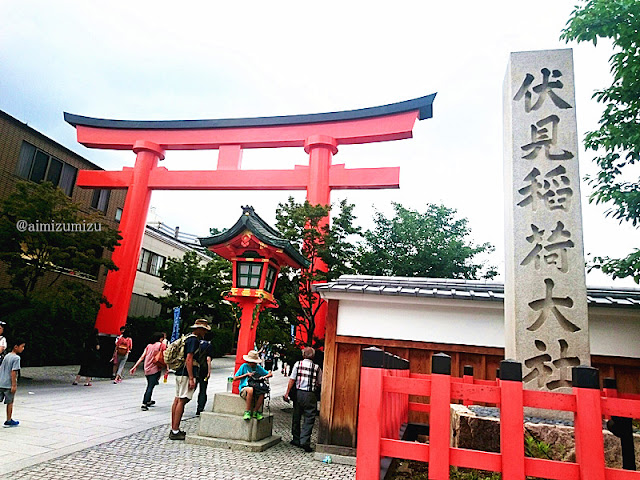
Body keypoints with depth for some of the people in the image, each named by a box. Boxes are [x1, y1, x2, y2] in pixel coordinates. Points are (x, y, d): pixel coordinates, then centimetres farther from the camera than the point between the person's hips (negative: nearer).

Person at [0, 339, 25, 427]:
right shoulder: (16, 358, -14)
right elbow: (13, 372, -19)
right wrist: (14, 385, -16)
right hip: (8, 384, -7)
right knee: (10, 403, 6)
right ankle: (8, 421, 15)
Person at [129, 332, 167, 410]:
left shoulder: (149, 346, 13)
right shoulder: (162, 345, -3)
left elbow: (142, 357, 7)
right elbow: (164, 358, -8)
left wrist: (134, 367, 8)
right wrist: (166, 368, -4)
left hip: (147, 369, 6)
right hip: (155, 369, -6)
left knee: (149, 386, 22)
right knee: (151, 387, -3)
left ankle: (148, 401, 35)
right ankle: (144, 404, -8)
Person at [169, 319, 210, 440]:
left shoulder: (188, 338, 17)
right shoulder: (194, 340, -13)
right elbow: (189, 359, -20)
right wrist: (191, 379, -21)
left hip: (180, 373, 10)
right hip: (186, 374, -10)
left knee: (177, 400, 11)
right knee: (182, 401, -7)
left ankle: (174, 429, 18)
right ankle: (175, 431, -5)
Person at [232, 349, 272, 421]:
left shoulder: (258, 367, 12)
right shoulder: (244, 366, 3)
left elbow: (270, 374, 13)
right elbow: (235, 378, 1)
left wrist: (264, 377, -8)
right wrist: (246, 374, -6)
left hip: (255, 389, 3)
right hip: (244, 389, -3)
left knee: (262, 393, -30)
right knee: (250, 389, -38)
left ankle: (255, 412, -12)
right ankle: (247, 412, -24)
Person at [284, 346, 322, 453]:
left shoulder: (298, 364, -2)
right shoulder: (317, 367, -2)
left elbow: (292, 380, -4)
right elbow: (319, 383, 3)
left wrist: (287, 392, 0)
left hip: (298, 393, 2)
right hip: (310, 395, -2)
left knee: (296, 417, 16)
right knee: (309, 419, 4)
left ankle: (296, 440, 27)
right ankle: (305, 442, -4)